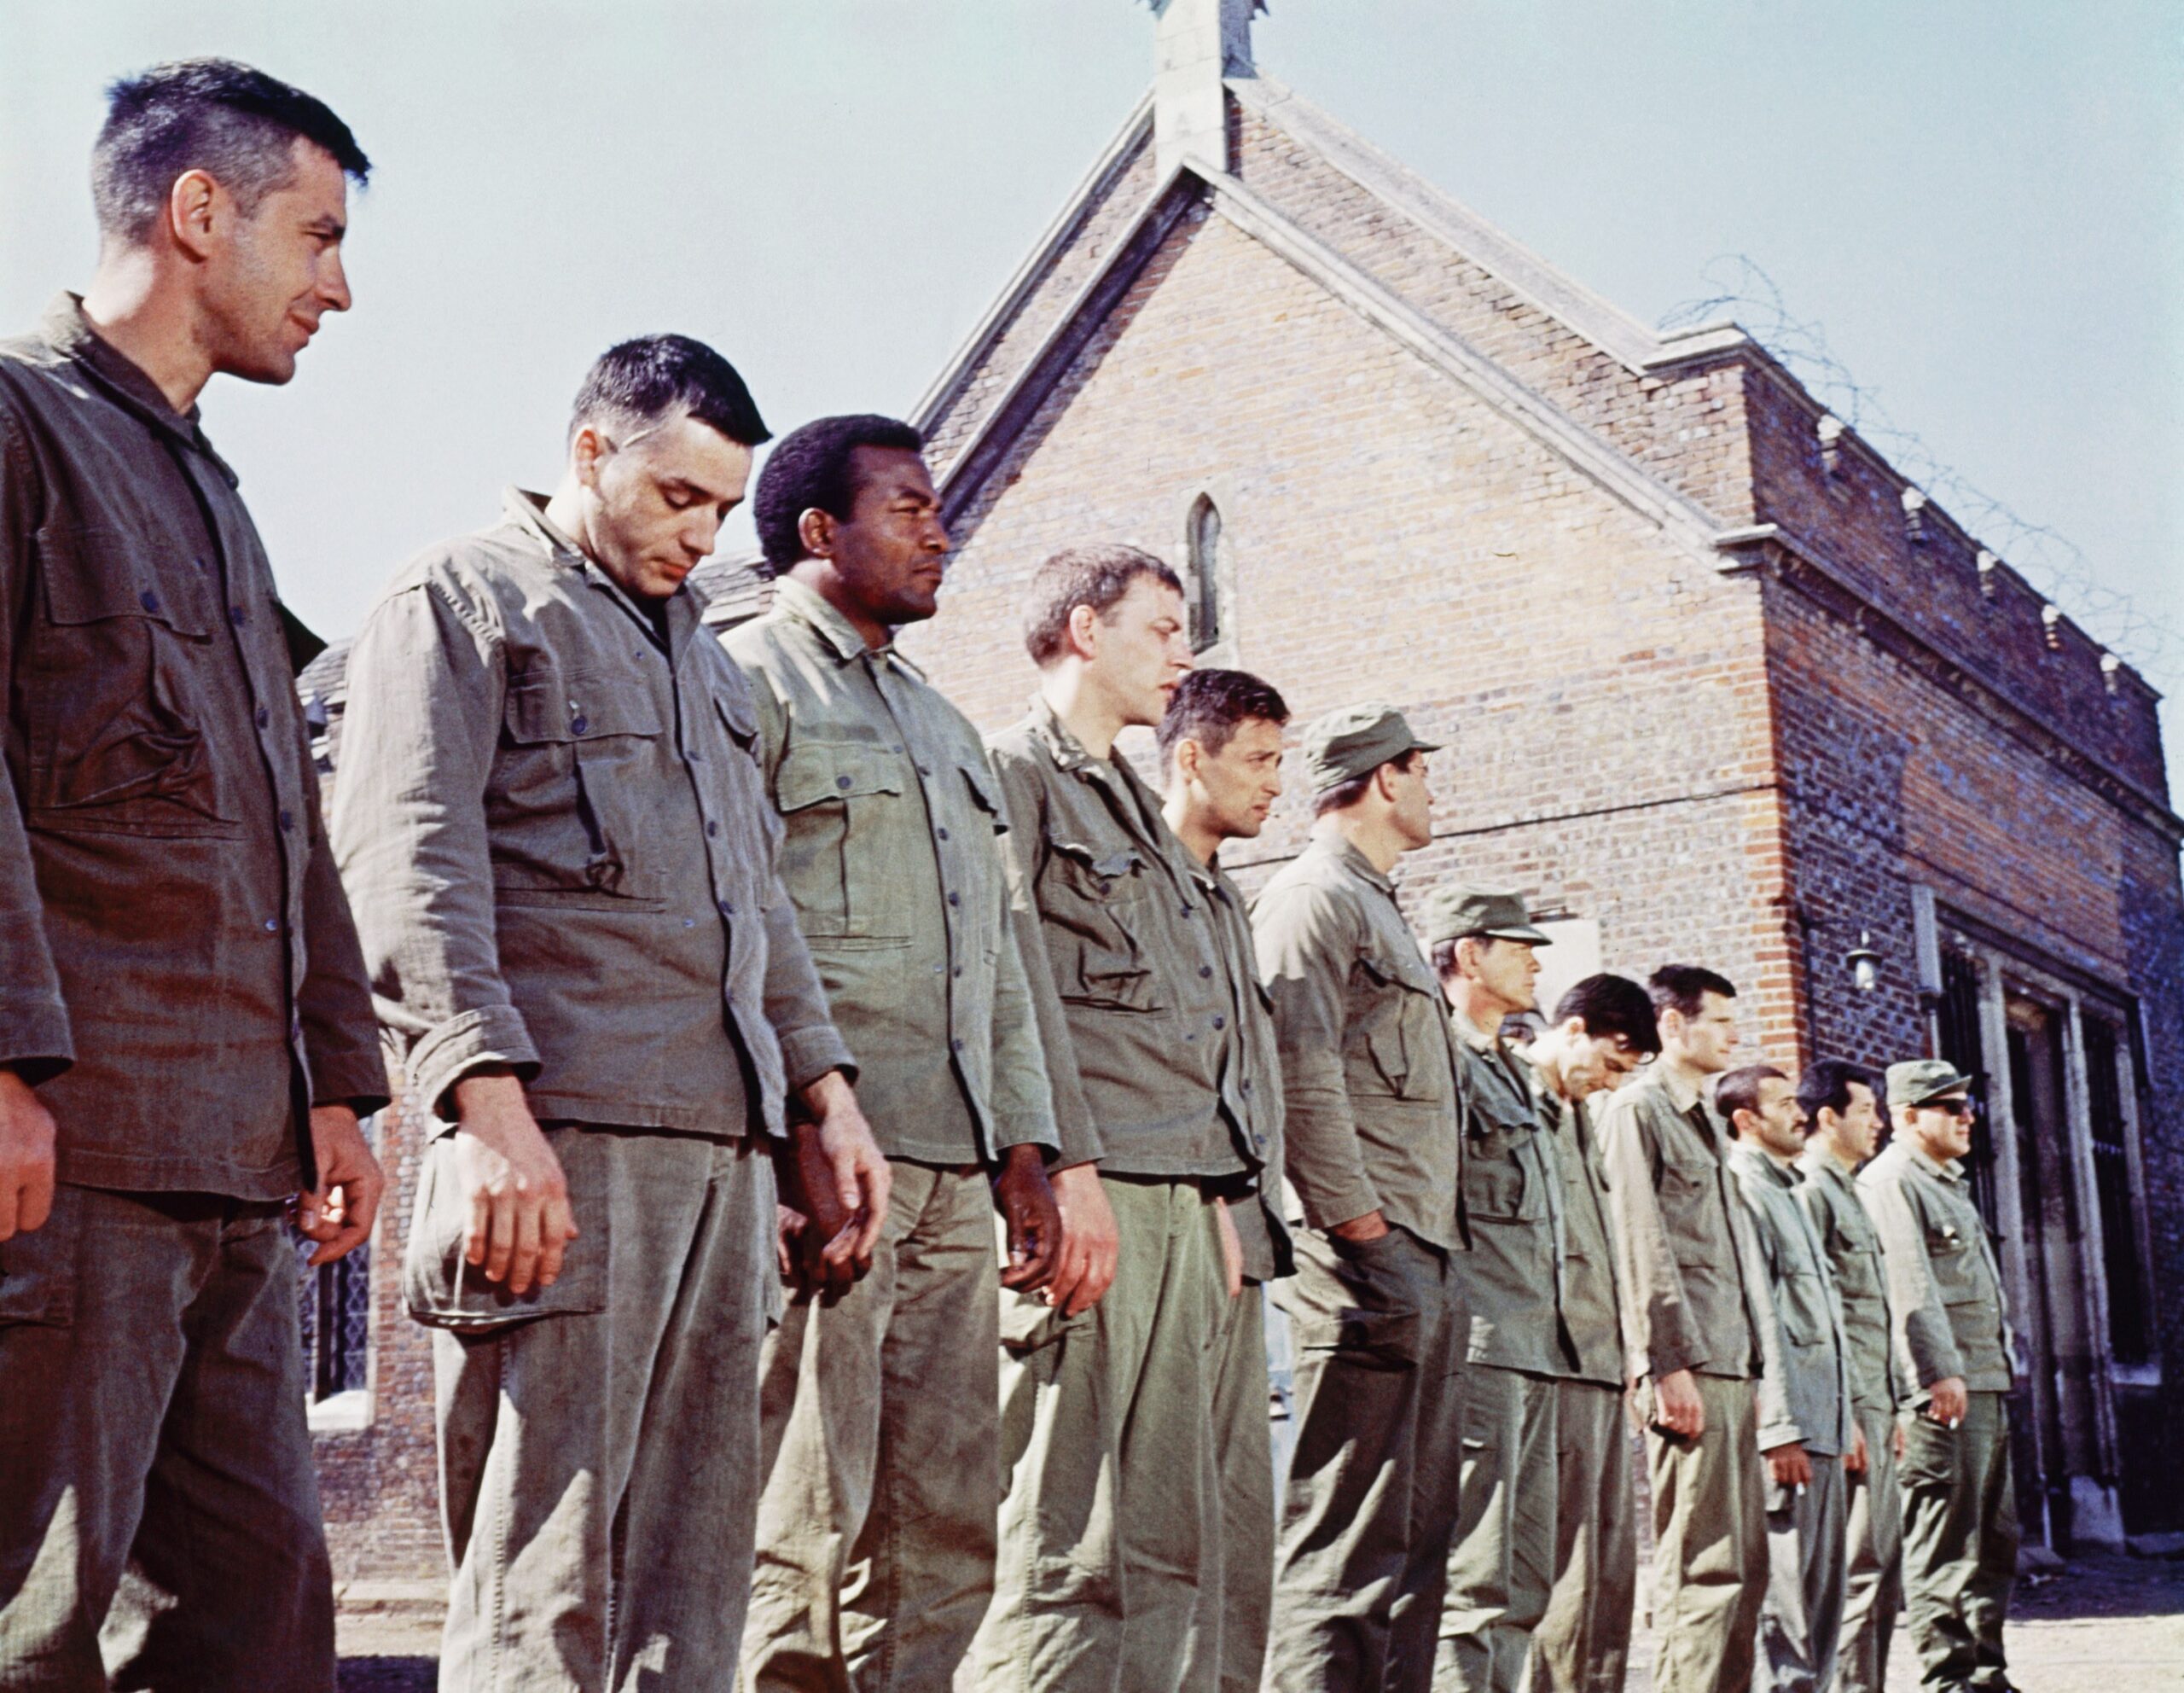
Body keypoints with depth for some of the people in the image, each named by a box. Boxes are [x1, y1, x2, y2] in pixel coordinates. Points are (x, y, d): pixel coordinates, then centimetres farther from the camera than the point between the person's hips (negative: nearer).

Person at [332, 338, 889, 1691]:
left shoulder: (703, 655, 27)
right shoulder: (463, 597, 4)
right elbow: (409, 860, -8)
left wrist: (826, 1095, 17)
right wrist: (487, 1104, -20)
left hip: (722, 1144, 7)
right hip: (557, 1133, -7)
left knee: (696, 1553, 7)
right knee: (545, 1580, -8)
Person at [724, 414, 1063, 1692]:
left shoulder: (946, 727, 26)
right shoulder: (747, 683, 0)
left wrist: (1025, 1151, 16)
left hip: (952, 1172, 8)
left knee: (948, 1533, 7)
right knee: (806, 1531, -7)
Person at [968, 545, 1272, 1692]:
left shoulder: (1140, 810, 27)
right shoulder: (1012, 772, 0)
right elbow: (1018, 984, -12)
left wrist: (1222, 1195, 18)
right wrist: (1069, 1165, -20)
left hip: (1177, 1198, 9)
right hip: (1091, 1194, -9)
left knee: (1170, 1548, 7)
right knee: (1071, 1550, -11)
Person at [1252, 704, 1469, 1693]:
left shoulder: (1376, 908, 25)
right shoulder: (1312, 898, -5)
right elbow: (1300, 1079, -17)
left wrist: (1434, 1256, 17)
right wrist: (1362, 1229, -19)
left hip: (1423, 1266, 10)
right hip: (1365, 1261, -10)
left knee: (1417, 1532, 9)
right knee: (1349, 1540, -11)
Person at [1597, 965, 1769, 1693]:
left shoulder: (1704, 1120, 23)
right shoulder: (1637, 1110, -4)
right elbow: (1641, 1248, -12)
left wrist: (1750, 1363, 16)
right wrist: (1669, 1366, -18)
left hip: (1733, 1366, 9)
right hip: (1689, 1367, -9)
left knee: (1746, 1561, 9)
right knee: (1705, 1565, -10)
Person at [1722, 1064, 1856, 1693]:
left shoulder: (1786, 1191, 22)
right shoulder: (1743, 1189, -8)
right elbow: (1757, 1317, -16)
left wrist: (1846, 1418, 21)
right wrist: (1780, 1429, -20)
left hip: (1822, 1423, 10)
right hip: (1788, 1428, -10)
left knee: (1823, 1587, 11)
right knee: (1788, 1583, -8)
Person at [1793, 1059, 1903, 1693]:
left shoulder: (1847, 1192, 21)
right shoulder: (1809, 1190, -10)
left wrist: (1890, 1410, 20)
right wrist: (1844, 1415, -20)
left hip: (1870, 1406, 10)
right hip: (1844, 1406, -10)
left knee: (1881, 1562, 11)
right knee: (1862, 1565, -10)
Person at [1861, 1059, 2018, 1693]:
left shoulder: (1949, 1183, 23)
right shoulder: (1891, 1182, -9)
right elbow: (1910, 1285, -19)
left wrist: (1997, 1373, 21)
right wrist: (1940, 1372, -25)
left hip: (1984, 1384, 10)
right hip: (1942, 1388, -10)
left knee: (1995, 1537, 12)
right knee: (1944, 1542, -7)